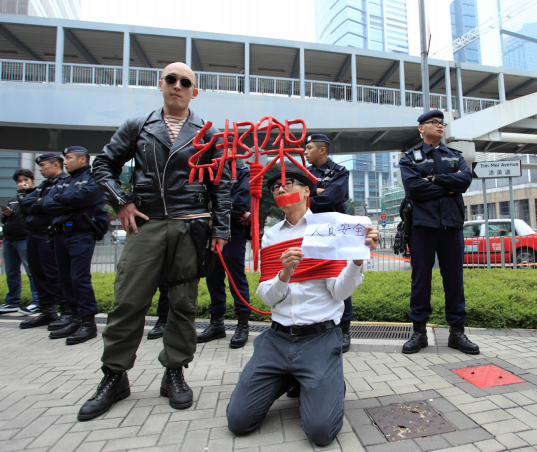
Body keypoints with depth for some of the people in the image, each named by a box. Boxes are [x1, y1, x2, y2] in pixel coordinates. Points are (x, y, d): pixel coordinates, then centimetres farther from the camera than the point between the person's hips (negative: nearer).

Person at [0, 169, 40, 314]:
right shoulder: (13, 199, 24)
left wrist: (22, 192, -5)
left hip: (25, 239, -8)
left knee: (32, 271, -9)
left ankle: (37, 302, -5)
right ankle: (12, 302, 21)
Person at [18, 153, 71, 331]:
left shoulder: (65, 182, -7)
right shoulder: (43, 185, 22)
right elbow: (24, 203, 12)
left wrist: (35, 205, -2)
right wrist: (38, 202, -7)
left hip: (49, 235, -9)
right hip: (34, 234, 9)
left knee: (54, 274, -9)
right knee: (38, 273, 11)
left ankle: (68, 312, -2)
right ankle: (47, 311, 20)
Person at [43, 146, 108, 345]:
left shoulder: (93, 180, 0)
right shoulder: (62, 183, 22)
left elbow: (78, 197, -17)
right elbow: (47, 205, 8)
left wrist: (60, 198, 2)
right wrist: (69, 205, -7)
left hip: (81, 234, -8)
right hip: (61, 234, 8)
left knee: (80, 279, -12)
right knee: (67, 279, 9)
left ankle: (89, 323, -5)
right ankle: (76, 319, 19)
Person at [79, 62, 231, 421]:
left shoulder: (209, 134, 11)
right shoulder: (137, 127, 14)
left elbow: (221, 185, 7)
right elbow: (104, 164, 18)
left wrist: (221, 229, -1)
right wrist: (120, 202, 2)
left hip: (191, 226, 0)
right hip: (146, 224, 1)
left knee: (184, 303, 5)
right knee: (128, 300, 1)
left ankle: (174, 372, 22)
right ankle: (115, 375, 20)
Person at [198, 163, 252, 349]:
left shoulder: (243, 173, 5)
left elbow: (240, 204, -9)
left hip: (234, 230, -5)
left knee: (236, 274, -4)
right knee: (213, 276, 7)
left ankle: (243, 324, 6)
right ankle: (216, 323, 20)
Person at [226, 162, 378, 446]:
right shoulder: (271, 236, 8)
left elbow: (340, 291, -7)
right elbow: (267, 296, 1)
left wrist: (357, 258, -26)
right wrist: (284, 274, -20)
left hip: (320, 338, -3)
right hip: (277, 337, 4)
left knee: (321, 430, -15)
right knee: (238, 420, -1)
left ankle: (330, 385, 17)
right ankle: (287, 380, 24)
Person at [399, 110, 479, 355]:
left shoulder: (455, 156, 18)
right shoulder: (410, 158, 8)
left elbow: (466, 179, -3)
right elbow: (413, 187, -11)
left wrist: (434, 179, -9)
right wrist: (449, 187, -5)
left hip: (452, 224, 3)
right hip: (422, 224, -3)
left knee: (454, 277, 6)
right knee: (421, 278, 1)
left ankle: (457, 331, 17)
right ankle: (419, 330, 11)